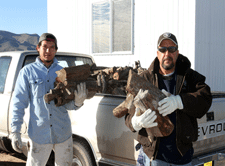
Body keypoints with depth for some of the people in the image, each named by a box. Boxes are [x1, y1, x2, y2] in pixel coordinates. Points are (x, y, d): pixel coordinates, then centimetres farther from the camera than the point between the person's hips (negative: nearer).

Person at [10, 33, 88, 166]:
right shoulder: (27, 72, -1)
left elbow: (68, 105, 1)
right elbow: (19, 103, -1)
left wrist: (78, 101, -21)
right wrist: (15, 132, -7)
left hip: (63, 134, 3)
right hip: (38, 136, -2)